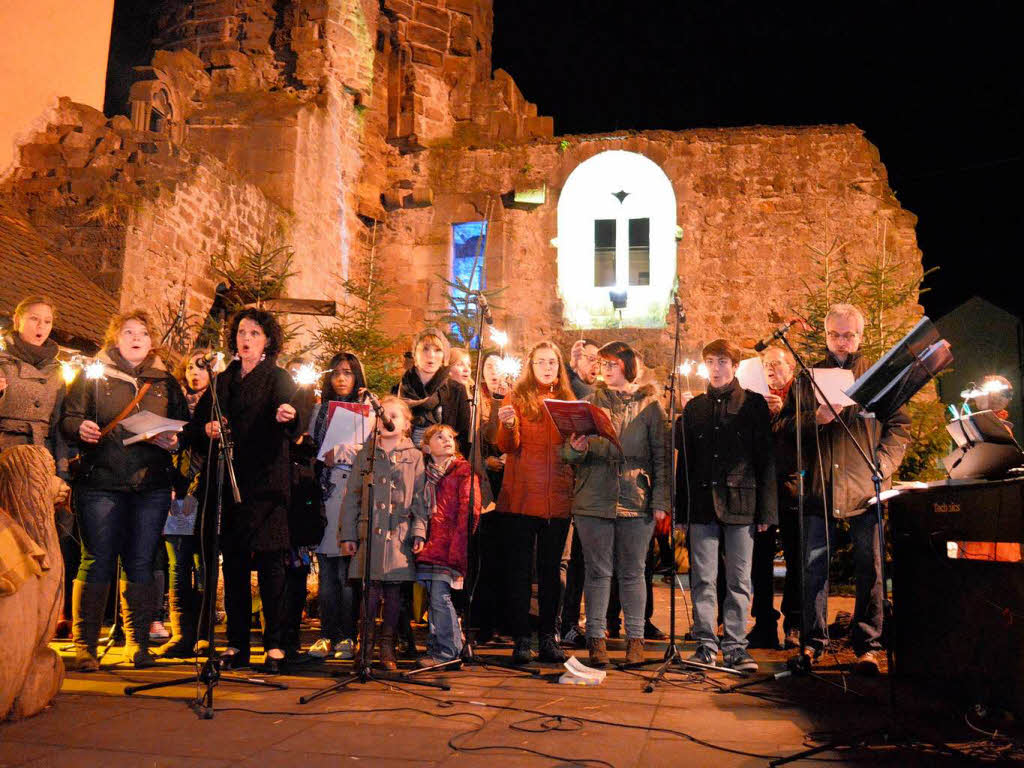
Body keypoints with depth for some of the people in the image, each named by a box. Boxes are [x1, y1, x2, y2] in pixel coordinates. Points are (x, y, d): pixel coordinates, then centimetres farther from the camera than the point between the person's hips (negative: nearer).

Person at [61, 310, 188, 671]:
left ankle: (138, 643, 11)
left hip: (152, 485, 2)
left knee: (141, 564, 3)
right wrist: (81, 429, -15)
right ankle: (84, 646, 6)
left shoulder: (166, 383, 16)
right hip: (101, 482, -2)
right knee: (97, 562, -3)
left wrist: (174, 440, -6)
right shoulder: (93, 376, 11)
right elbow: (68, 419, 6)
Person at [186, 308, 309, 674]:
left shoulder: (278, 378, 3)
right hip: (227, 480, 5)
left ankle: (274, 644, 0)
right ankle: (237, 644, 14)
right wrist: (207, 429, -5)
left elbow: (295, 427, -15)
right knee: (233, 562, 6)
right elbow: (195, 426, 18)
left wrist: (290, 416, -38)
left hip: (265, 481, -4)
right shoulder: (222, 380, 18)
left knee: (269, 561, -6)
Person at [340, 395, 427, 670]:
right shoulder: (365, 454, 10)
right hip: (368, 532, 0)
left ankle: (387, 647, 13)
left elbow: (419, 500, 7)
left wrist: (419, 533, -2)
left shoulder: (414, 457, 8)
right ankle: (365, 645, 10)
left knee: (394, 591, 3)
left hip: (400, 535, 0)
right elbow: (351, 496, 9)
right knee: (370, 590, -2)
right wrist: (347, 534, 4)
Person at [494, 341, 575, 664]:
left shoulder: (568, 401, 12)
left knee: (550, 569, 8)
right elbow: (507, 446, -5)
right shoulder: (517, 399, 4)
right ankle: (521, 640, 7)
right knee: (519, 569, 0)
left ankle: (548, 638, 15)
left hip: (557, 500, 3)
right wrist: (508, 426, -25)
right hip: (520, 498, -2)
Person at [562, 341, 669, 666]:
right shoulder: (592, 401, 9)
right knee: (598, 571, 5)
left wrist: (660, 499, -3)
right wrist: (576, 448, -16)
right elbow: (571, 453, 8)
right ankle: (596, 637, 13)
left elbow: (661, 454, 3)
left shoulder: (650, 403, 5)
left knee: (632, 573, 6)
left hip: (637, 499, -1)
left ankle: (635, 638, 16)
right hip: (594, 498, 1)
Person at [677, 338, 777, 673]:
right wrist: (681, 504, 7)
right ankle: (706, 644, 12)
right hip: (702, 502, 2)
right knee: (703, 579, 4)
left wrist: (766, 509, -5)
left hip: (740, 502, -2)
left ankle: (735, 646, 11)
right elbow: (684, 457, 14)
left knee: (739, 580, 3)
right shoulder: (695, 407, 14)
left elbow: (766, 458, 2)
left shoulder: (754, 404, 5)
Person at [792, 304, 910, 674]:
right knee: (814, 567, 3)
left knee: (869, 569, 3)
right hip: (820, 486, 1)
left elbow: (900, 426, 6)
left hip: (865, 487, -1)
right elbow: (787, 427, 7)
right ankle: (813, 641, 14)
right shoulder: (808, 376, 12)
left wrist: (883, 463, -8)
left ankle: (867, 645, 14)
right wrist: (814, 419, -13)